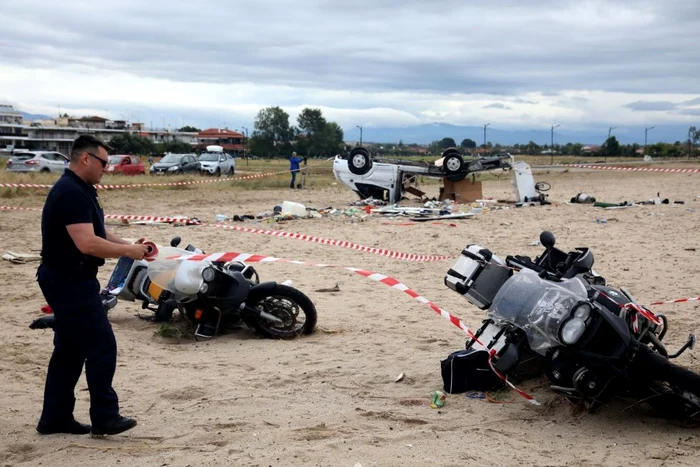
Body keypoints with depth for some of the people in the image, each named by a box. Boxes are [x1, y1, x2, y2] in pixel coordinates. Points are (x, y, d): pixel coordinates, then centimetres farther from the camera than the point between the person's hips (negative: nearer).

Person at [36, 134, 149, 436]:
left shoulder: (78, 190, 14)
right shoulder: (72, 194, -20)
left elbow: (97, 234, 18)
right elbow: (88, 244, -28)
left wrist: (129, 245, 4)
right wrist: (128, 251, -18)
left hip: (68, 281, 11)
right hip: (71, 282, -11)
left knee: (70, 349, 14)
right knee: (102, 346, -5)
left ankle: (55, 417, 20)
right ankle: (104, 417, 2)